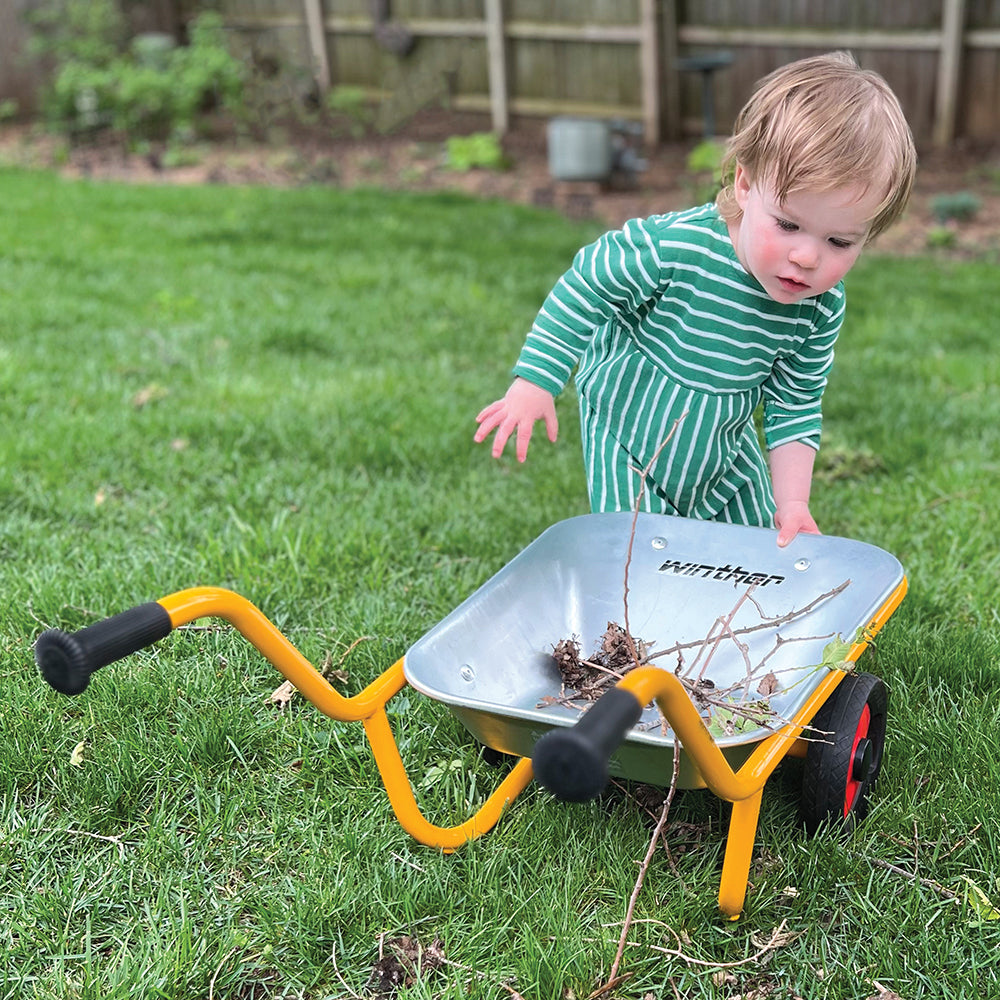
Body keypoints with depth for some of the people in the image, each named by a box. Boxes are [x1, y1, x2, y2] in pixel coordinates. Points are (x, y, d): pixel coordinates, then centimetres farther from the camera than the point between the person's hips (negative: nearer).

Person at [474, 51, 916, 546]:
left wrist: (792, 500, -10)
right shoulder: (673, 247, -34)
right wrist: (534, 381, -19)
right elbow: (584, 289, -19)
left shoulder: (822, 308, -18)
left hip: (724, 448, 5)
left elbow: (796, 406, -5)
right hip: (631, 430, -5)